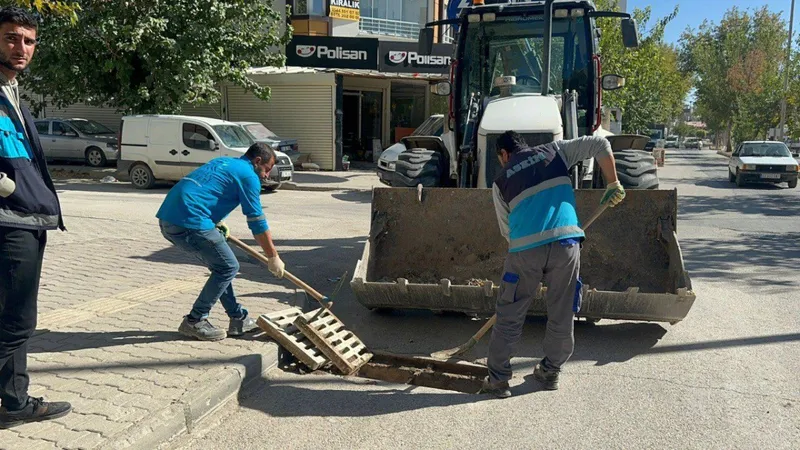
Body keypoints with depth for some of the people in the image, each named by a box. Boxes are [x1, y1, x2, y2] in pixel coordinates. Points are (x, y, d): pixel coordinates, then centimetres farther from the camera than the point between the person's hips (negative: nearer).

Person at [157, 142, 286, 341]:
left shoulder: (223, 161, 25)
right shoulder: (248, 176, -1)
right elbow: (257, 223, -1)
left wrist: (217, 223, 31)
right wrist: (274, 257, 7)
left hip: (168, 218, 10)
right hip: (189, 222, -10)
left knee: (220, 265, 19)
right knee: (228, 267, 3)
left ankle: (239, 319, 24)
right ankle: (194, 321, 8)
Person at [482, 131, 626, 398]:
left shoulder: (501, 182, 17)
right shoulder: (555, 151, 18)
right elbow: (600, 145, 12)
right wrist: (613, 184, 18)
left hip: (525, 248, -1)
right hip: (565, 242, 1)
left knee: (509, 316, 10)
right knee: (562, 314, 16)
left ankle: (498, 379, 15)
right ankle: (550, 373, 28)